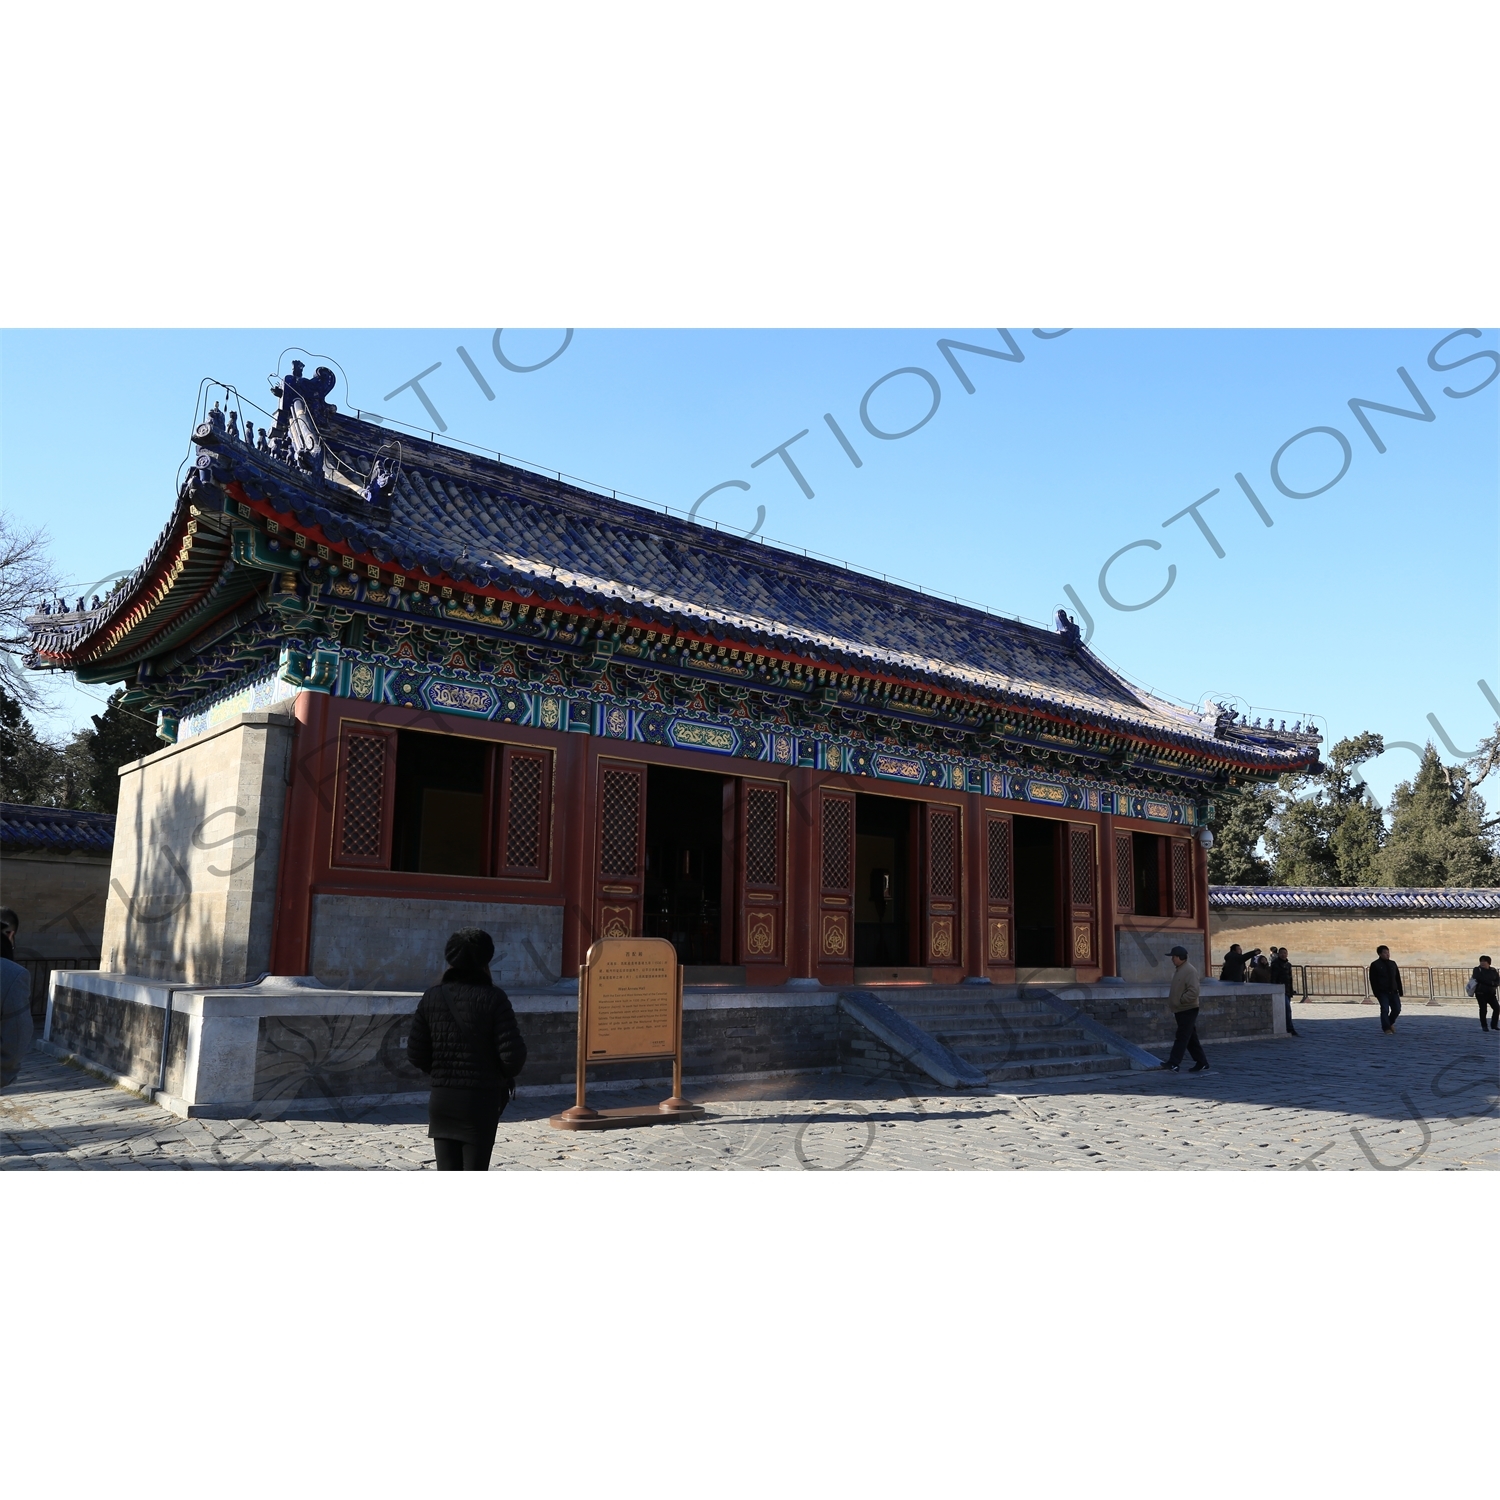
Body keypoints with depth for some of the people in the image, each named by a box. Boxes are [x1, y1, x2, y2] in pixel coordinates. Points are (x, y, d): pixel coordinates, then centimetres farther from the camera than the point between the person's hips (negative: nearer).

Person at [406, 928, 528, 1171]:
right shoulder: (493, 998, -11)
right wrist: (507, 1074, 6)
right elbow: (512, 1054, -15)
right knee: (475, 1172, 7)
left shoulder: (431, 998, 1)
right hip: (481, 1098, -3)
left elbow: (416, 1053, 1)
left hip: (441, 1098, 4)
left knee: (447, 1173, 11)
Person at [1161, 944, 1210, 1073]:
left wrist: (1181, 1000, -18)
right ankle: (1201, 1063, 18)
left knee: (1182, 1037, -10)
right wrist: (1174, 1007, 20)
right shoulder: (1179, 970, 16)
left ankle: (1174, 1063, -13)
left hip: (1188, 1010, -10)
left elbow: (1193, 991, -24)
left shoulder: (1190, 971, -15)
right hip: (1181, 1010, 10)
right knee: (1191, 1039, 12)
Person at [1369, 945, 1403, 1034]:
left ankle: (1390, 1023, 31)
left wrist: (1400, 991, 9)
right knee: (1385, 1010, -9)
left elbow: (1398, 978, 15)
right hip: (1382, 992, -5)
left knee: (1397, 1009, 4)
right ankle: (1386, 1028, 1)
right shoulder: (1375, 965, -4)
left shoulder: (1392, 964, 13)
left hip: (1393, 992, 5)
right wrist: (1376, 993, -13)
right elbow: (1373, 980, -7)